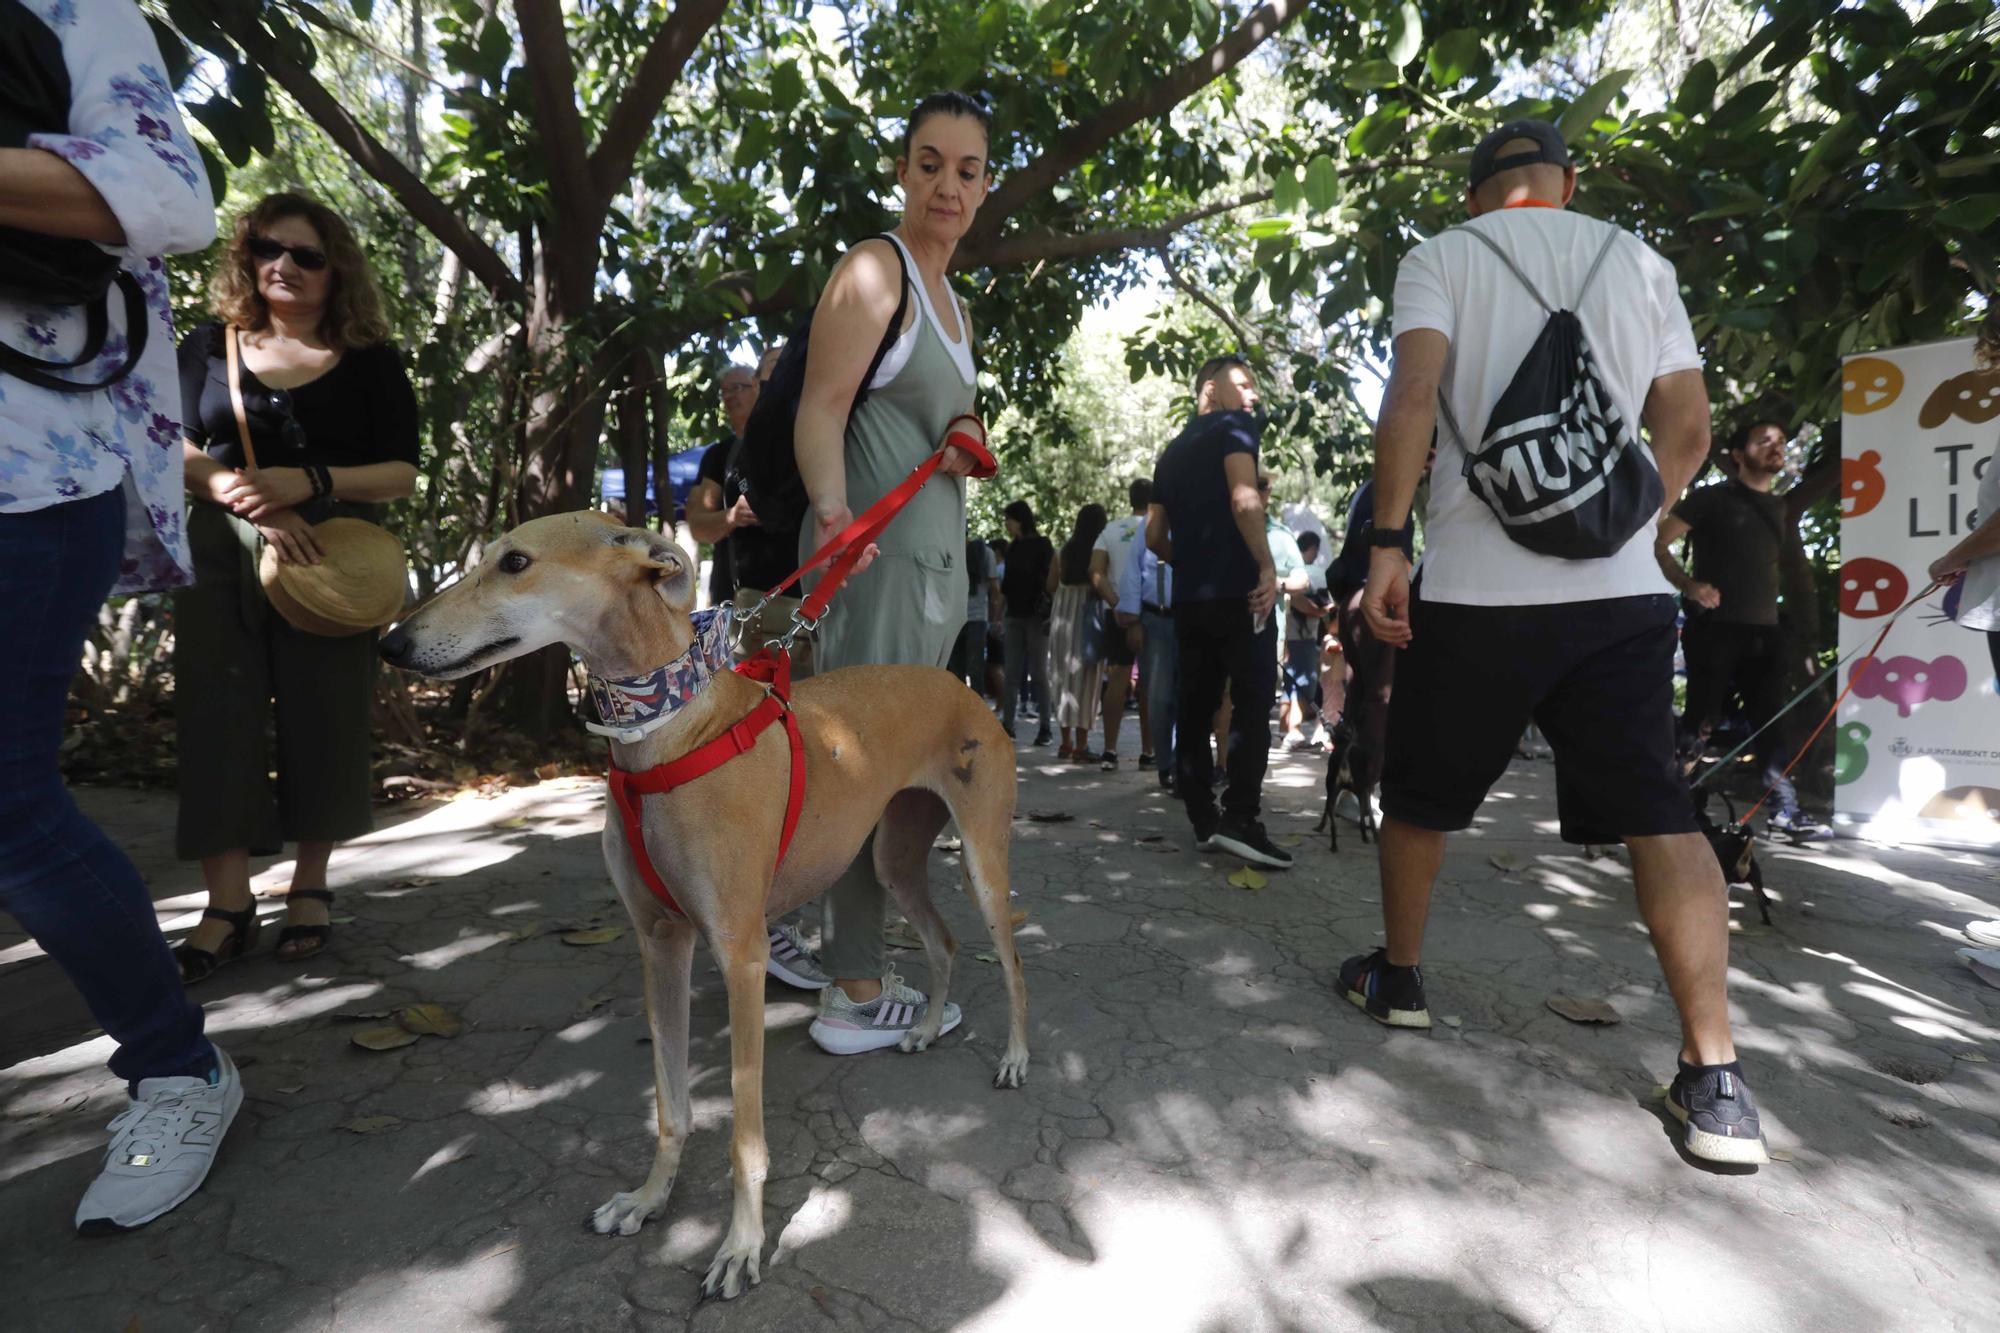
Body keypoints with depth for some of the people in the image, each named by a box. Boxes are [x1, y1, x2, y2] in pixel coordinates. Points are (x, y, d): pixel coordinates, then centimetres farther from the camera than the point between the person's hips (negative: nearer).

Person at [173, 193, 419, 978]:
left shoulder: (370, 361, 4)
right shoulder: (208, 347, 10)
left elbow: (402, 474, -3)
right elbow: (176, 450, 3)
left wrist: (308, 483, -18)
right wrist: (247, 498, -15)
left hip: (333, 559, -2)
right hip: (222, 557, 2)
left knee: (323, 723, 1)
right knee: (217, 720, -2)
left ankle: (310, 889, 16)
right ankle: (228, 905, 5)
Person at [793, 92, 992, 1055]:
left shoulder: (953, 300, 23)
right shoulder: (875, 269, -5)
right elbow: (821, 409, -15)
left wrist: (967, 437, 5)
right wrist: (832, 511, -32)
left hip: (934, 555, 9)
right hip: (873, 546, -9)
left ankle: (845, 952, 25)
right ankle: (855, 996, 1)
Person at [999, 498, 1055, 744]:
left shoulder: (1042, 545, -2)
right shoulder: (1013, 547, 14)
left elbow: (1048, 579, -7)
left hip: (1037, 615, -6)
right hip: (1015, 614, 6)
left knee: (1038, 673, -4)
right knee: (1012, 673, 4)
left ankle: (1044, 726, 0)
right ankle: (1007, 723, 5)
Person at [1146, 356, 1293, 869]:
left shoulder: (1171, 452, 20)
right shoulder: (1234, 426, -1)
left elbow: (1155, 536, 18)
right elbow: (1243, 500, -19)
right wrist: (1267, 568, -16)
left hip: (1189, 599, 7)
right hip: (1238, 591, -7)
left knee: (1195, 708, 6)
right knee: (1252, 705, -5)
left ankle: (1203, 820, 9)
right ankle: (1239, 819, -10)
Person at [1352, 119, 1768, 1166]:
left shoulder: (1441, 256, 7)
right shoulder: (1641, 263, 16)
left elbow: (1413, 391, -10)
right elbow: (1689, 429, 10)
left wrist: (1386, 542, -11)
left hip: (1474, 585, -2)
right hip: (1624, 587, 3)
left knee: (1420, 796, 14)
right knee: (1660, 815, 3)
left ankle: (1397, 977, 29)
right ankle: (1715, 1079, 1)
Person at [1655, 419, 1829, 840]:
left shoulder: (1777, 507, 19)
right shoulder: (1711, 498, 0)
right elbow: (1658, 544, -7)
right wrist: (1689, 585, -20)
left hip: (1763, 631, 6)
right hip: (1714, 628, -6)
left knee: (1770, 720, 4)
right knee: (1702, 719, -6)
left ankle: (1786, 809, 7)